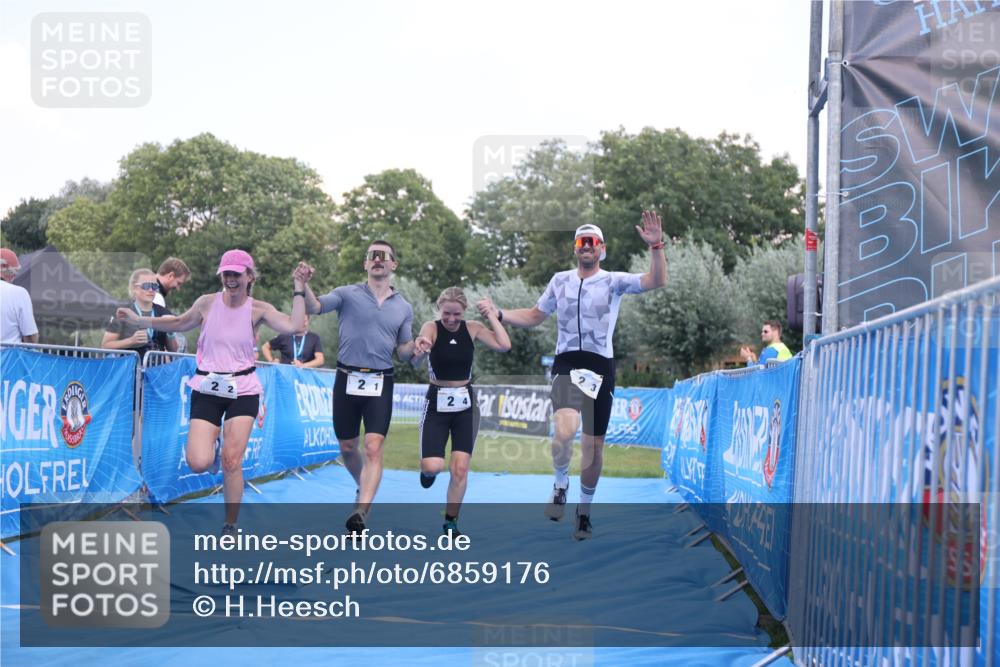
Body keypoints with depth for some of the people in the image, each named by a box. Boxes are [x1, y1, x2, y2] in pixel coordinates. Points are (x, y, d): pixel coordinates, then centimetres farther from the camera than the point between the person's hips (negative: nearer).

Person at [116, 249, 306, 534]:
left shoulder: (258, 309, -5)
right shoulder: (207, 302, -2)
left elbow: (293, 325, -20)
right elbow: (181, 323, 15)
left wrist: (298, 289, -20)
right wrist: (138, 320, 9)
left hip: (243, 391, -1)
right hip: (207, 390, 1)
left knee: (231, 462, -5)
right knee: (198, 463, -12)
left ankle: (230, 526, 15)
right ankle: (211, 448, 28)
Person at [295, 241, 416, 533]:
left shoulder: (403, 308, 8)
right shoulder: (348, 294, 1)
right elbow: (314, 307, -14)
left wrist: (416, 348, -9)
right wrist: (304, 285, -34)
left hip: (380, 383, 0)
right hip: (347, 380, 0)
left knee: (374, 448, -15)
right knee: (347, 448, 12)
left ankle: (361, 513, -21)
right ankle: (364, 489, 40)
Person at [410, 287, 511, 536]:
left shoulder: (473, 329, -4)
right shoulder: (431, 328, -12)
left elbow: (504, 345, -17)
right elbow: (415, 361, -29)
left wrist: (492, 314, -12)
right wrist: (418, 350, -52)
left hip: (465, 404, 2)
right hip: (437, 403, -2)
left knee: (460, 469, 0)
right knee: (433, 466, -12)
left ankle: (451, 521, 19)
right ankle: (428, 470, 26)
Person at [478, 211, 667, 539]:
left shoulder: (614, 281, 2)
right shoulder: (560, 280, 11)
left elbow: (656, 281, -12)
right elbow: (534, 316, 21)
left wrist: (656, 246, -27)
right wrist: (498, 313, 9)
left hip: (600, 366, 0)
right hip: (567, 364, 0)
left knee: (594, 444, 5)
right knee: (565, 429, -27)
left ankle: (584, 511, 24)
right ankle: (560, 486, 1)